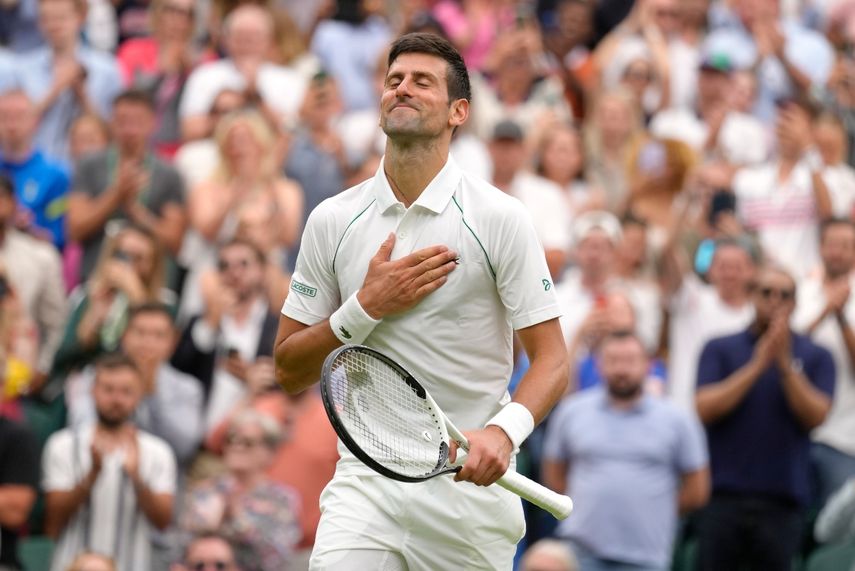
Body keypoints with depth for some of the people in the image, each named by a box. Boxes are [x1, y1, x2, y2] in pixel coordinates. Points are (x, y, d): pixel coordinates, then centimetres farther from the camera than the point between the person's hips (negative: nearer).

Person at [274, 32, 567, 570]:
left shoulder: (500, 217, -3)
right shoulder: (333, 220, 6)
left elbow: (552, 358, -5)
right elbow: (290, 372, 8)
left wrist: (504, 430, -25)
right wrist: (367, 308, -9)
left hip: (469, 483, -1)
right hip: (367, 482, 1)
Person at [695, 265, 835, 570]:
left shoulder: (815, 357, 6)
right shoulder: (720, 350, 5)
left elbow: (815, 416, -7)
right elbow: (705, 408, -8)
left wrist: (785, 364, -17)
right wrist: (758, 364, -14)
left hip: (782, 499, 0)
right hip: (724, 495, 0)